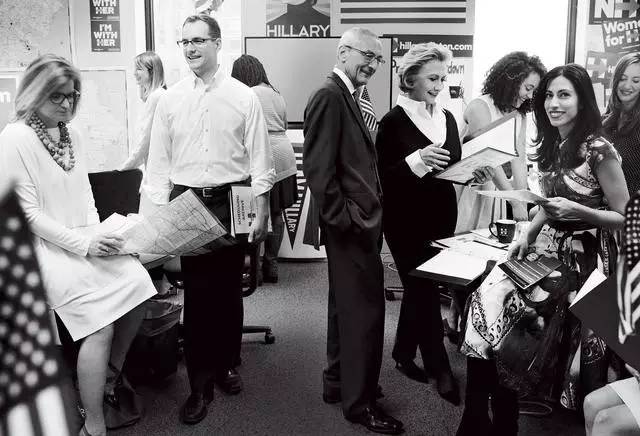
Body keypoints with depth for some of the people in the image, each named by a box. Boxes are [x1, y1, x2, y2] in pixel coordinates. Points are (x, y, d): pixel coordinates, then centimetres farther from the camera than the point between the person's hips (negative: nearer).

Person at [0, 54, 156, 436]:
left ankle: (111, 378, 10)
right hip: (46, 246, -6)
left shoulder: (73, 136, 13)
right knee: (100, 324, -21)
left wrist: (98, 237, -3)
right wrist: (82, 245, -18)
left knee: (138, 282, -15)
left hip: (86, 239, 7)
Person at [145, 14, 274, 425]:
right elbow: (160, 161, 5)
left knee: (229, 289, 11)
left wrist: (261, 211, -4)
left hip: (231, 201, -1)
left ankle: (227, 365, 30)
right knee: (197, 292, 4)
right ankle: (201, 383, 14)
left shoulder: (244, 97, -1)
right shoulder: (170, 100, 4)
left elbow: (259, 160, -1)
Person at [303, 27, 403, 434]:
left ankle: (338, 382, 32)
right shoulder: (329, 96, -14)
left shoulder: (347, 97, 15)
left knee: (348, 306, 18)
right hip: (351, 225, -10)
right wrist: (342, 218, -19)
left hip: (360, 222, 10)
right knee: (366, 309, -3)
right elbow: (318, 167, -20)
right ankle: (359, 400, 11)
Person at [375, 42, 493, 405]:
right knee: (425, 289, -1)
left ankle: (404, 353, 33)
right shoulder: (394, 122, -11)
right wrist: (416, 160, -28)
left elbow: (456, 167, 14)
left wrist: (477, 172, -6)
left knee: (419, 287, 16)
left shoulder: (448, 119, 8)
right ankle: (441, 370, 10)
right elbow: (382, 177, -14)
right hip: (407, 220, -6)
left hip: (442, 216, 6)